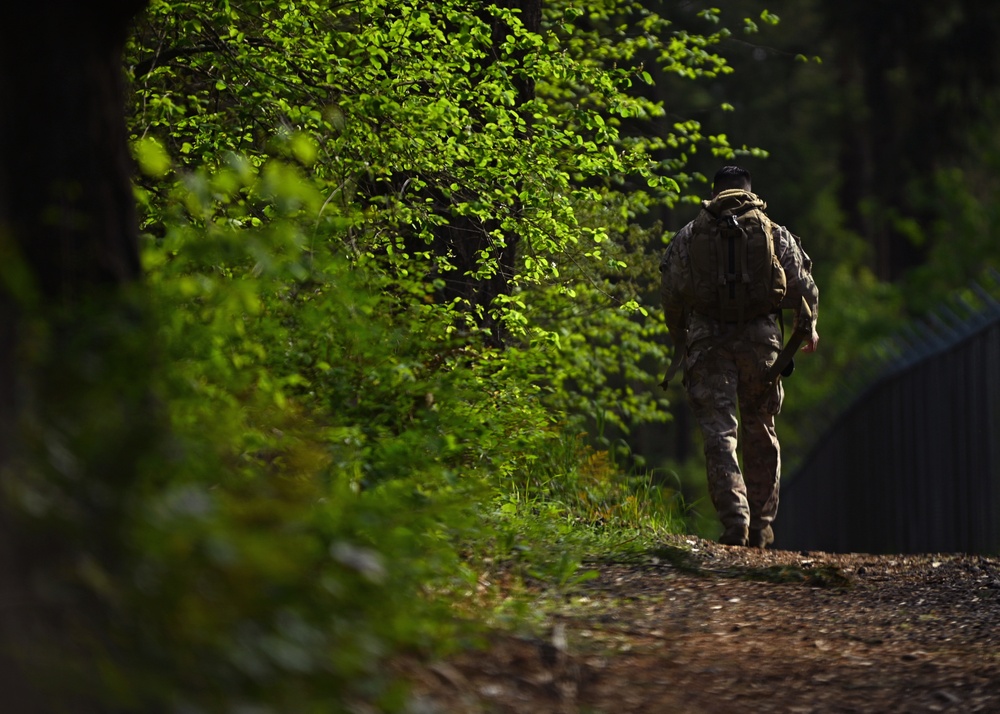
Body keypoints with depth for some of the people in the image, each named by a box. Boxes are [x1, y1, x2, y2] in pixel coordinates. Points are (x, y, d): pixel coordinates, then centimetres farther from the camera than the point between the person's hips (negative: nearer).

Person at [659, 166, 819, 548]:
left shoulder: (690, 236, 7)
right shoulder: (776, 233, 10)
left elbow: (672, 293, 3)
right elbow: (803, 288, 6)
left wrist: (680, 343, 17)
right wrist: (808, 327, 23)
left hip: (707, 341, -1)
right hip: (760, 339, 1)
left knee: (720, 433, -3)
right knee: (761, 433, 13)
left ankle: (734, 519, -19)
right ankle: (761, 527, 15)